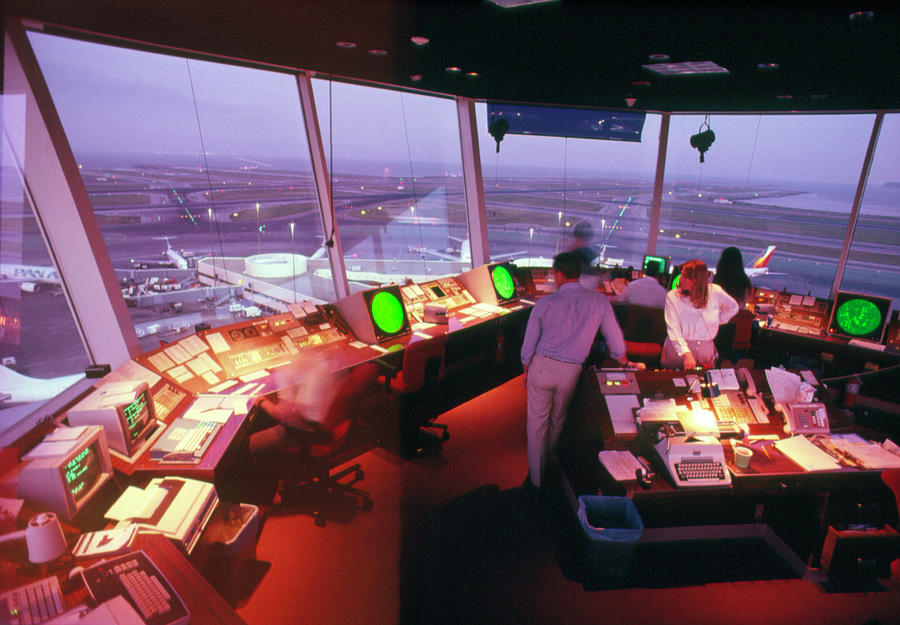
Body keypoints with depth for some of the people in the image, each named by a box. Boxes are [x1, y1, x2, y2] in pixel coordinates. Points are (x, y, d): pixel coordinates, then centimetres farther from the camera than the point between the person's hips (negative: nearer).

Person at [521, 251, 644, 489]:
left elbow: (529, 344, -3)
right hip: (570, 372, 2)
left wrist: (526, 371, 14)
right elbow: (615, 339, 4)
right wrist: (625, 363, 23)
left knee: (537, 423, 12)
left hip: (541, 367, -1)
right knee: (557, 421, 23)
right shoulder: (599, 302, -8)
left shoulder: (544, 304, -11)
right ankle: (550, 464, 46)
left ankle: (537, 479, 25)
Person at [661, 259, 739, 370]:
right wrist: (686, 353, -27)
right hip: (678, 349, -2)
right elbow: (673, 330, -17)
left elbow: (733, 308, 18)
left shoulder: (715, 292, -4)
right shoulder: (672, 296, -10)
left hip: (705, 351, 2)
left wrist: (717, 321, 8)